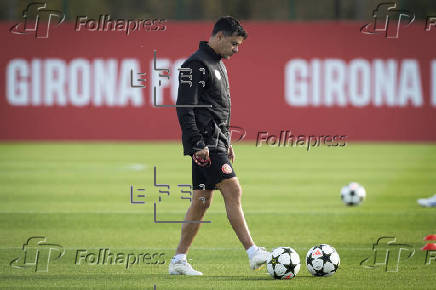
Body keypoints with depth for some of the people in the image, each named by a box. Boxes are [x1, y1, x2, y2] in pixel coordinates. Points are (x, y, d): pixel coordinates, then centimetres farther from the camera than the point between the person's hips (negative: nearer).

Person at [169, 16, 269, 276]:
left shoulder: (218, 65, 20)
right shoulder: (197, 64, -11)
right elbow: (184, 108, -17)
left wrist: (227, 143, 25)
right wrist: (198, 144, -22)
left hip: (217, 142, 10)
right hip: (206, 144, -10)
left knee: (202, 201, 9)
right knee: (233, 191, -15)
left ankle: (179, 261, 12)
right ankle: (253, 252, -18)